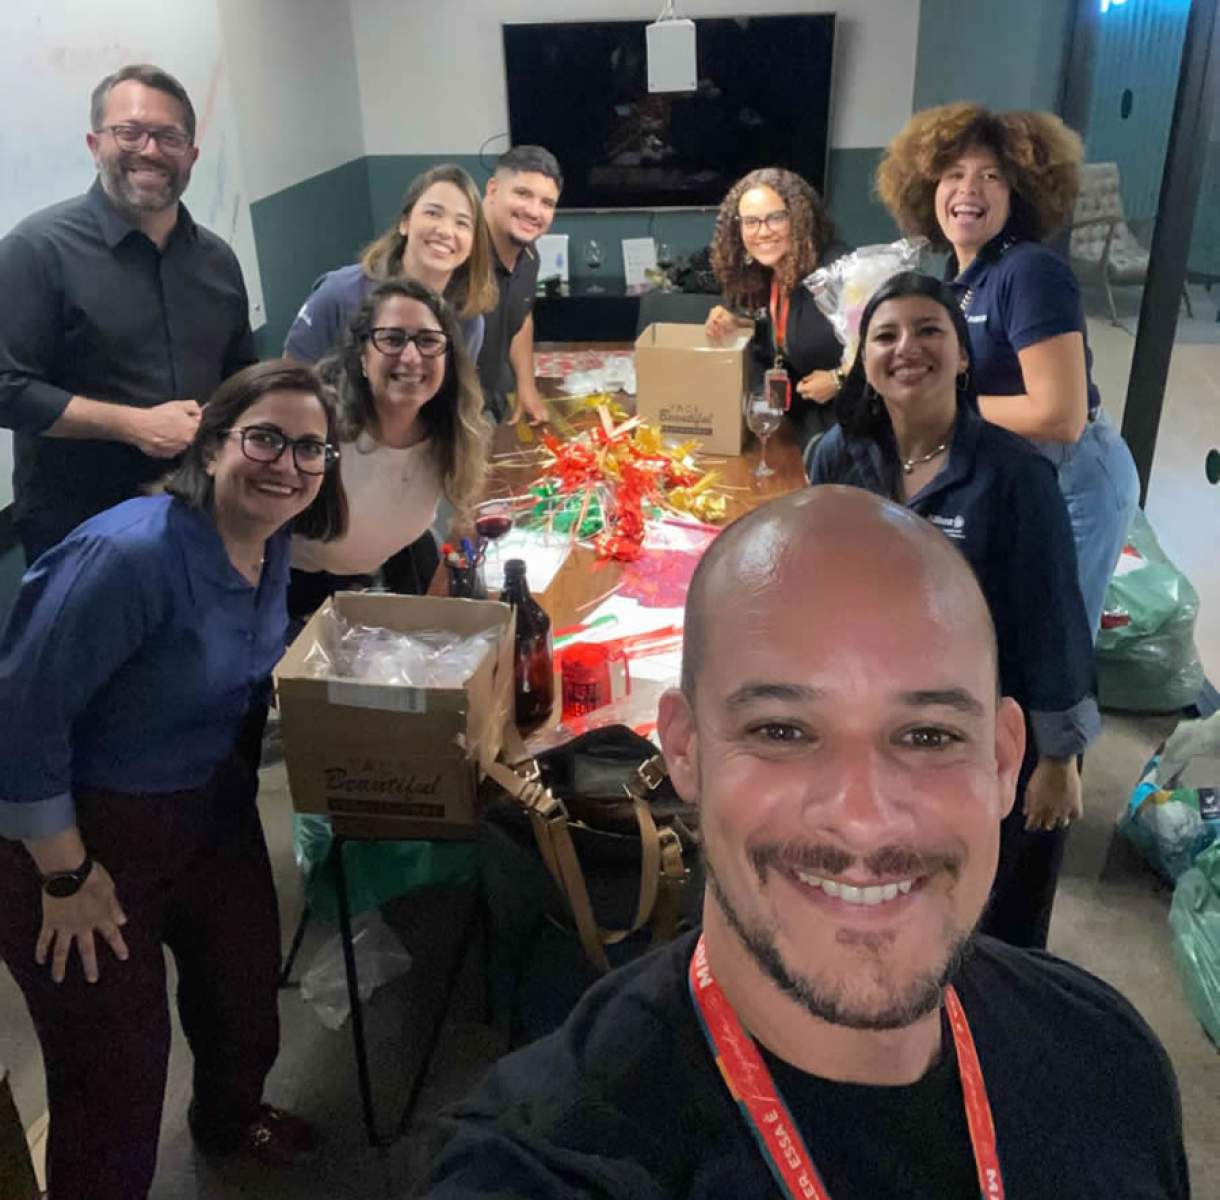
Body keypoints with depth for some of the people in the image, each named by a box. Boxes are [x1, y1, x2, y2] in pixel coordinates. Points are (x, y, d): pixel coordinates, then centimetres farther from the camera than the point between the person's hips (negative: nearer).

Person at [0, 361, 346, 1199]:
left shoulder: (272, 548, -4)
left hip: (212, 809, 8)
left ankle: (232, 1118, 55)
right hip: (85, 827, -8)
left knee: (248, 979, 24)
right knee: (115, 1063, 3)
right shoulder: (133, 552, -31)